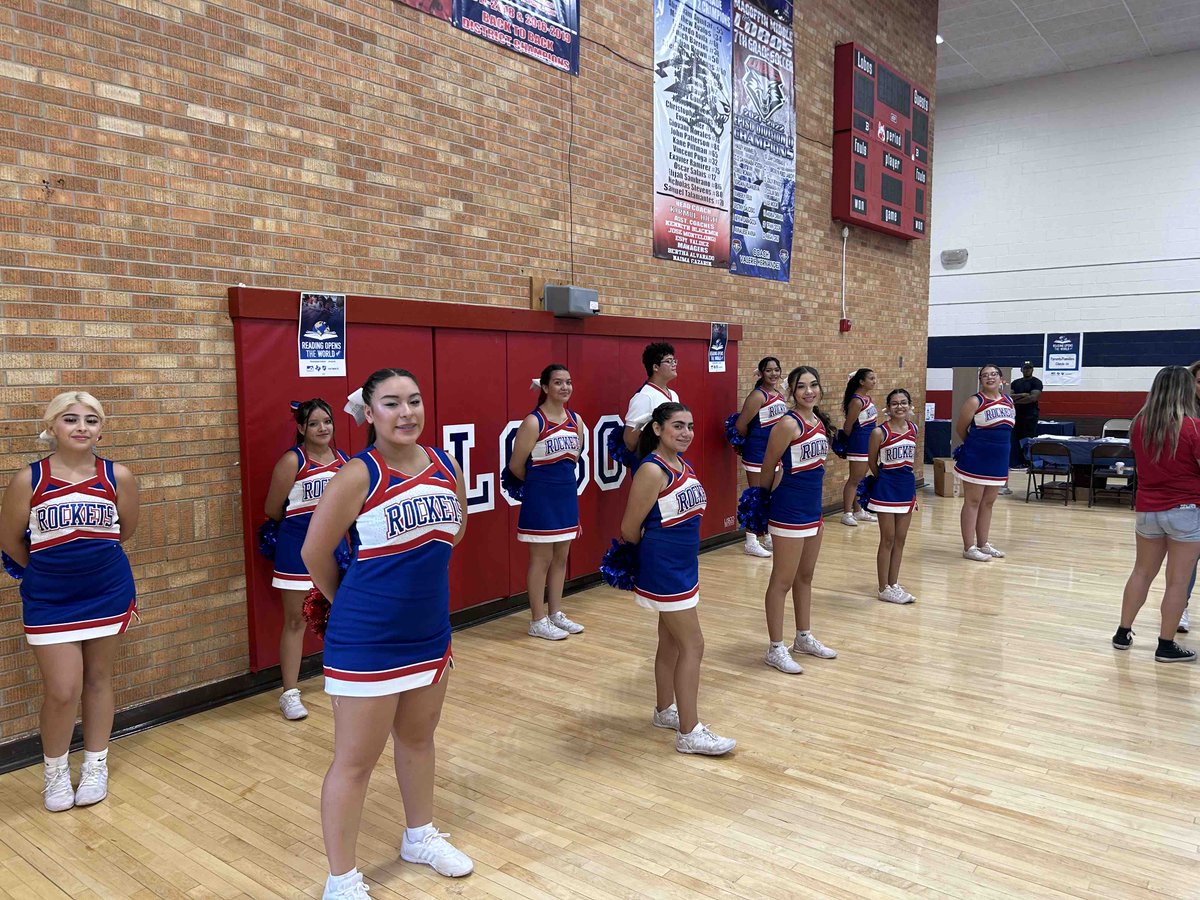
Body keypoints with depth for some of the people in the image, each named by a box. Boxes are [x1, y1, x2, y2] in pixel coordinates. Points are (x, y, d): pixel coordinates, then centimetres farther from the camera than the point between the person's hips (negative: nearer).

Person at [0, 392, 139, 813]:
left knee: (98, 678, 13)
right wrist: (50, 567, 15)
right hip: (50, 599, -1)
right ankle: (55, 771, 25)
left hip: (109, 592, 1)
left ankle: (96, 765, 31)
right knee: (63, 690, -2)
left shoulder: (118, 476, -8)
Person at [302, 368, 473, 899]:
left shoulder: (447, 467, -1)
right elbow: (315, 554, -10)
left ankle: (420, 837, 45)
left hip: (431, 634, 6)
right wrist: (354, 605, 5)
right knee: (355, 761, 6)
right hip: (366, 642, -6)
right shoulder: (359, 476, -18)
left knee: (418, 738, 23)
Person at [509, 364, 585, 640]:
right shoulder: (533, 422, -15)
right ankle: (538, 621, 13)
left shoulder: (576, 420, 5)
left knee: (561, 557, 14)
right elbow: (516, 466, -10)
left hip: (567, 494, 7)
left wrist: (563, 479, 11)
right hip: (541, 497, -7)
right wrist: (539, 481, 6)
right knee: (541, 558, 2)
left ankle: (556, 614, 27)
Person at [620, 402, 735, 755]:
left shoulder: (683, 464, 6)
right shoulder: (652, 471, -20)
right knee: (693, 645, -4)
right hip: (664, 569, -9)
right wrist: (654, 554, 2)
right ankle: (689, 733, 6)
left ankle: (665, 711, 35)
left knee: (671, 642, 19)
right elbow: (630, 530, -16)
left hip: (685, 566, 9)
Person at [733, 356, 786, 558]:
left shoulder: (780, 395, 9)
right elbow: (740, 425, -18)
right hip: (757, 453, -8)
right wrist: (752, 439, -1)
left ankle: (768, 537, 27)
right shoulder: (758, 396, -16)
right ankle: (751, 542, 5)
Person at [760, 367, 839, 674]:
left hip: (813, 507, 8)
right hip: (789, 510, -8)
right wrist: (764, 503, -2)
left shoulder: (820, 422, 6)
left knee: (805, 577, 19)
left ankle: (804, 637, 34)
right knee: (782, 580, 2)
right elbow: (767, 468, -11)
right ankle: (775, 648, 12)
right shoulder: (789, 423, -18)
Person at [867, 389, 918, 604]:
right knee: (888, 540, 2)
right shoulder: (880, 432, -13)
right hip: (887, 489, -5)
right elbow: (872, 462, -2)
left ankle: (894, 584, 23)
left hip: (907, 487, 5)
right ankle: (884, 589, 12)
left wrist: (905, 476, 11)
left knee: (900, 539, 12)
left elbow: (913, 457, 14)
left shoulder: (913, 429, 2)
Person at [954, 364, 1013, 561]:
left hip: (999, 459, 6)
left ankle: (983, 544, 24)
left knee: (988, 503, 14)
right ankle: (969, 548, 4)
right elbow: (960, 428, -5)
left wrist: (998, 445, 13)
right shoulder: (975, 401, -10)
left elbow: (1008, 426, 19)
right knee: (973, 502, 0)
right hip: (976, 459, -6)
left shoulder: (1008, 400, 8)